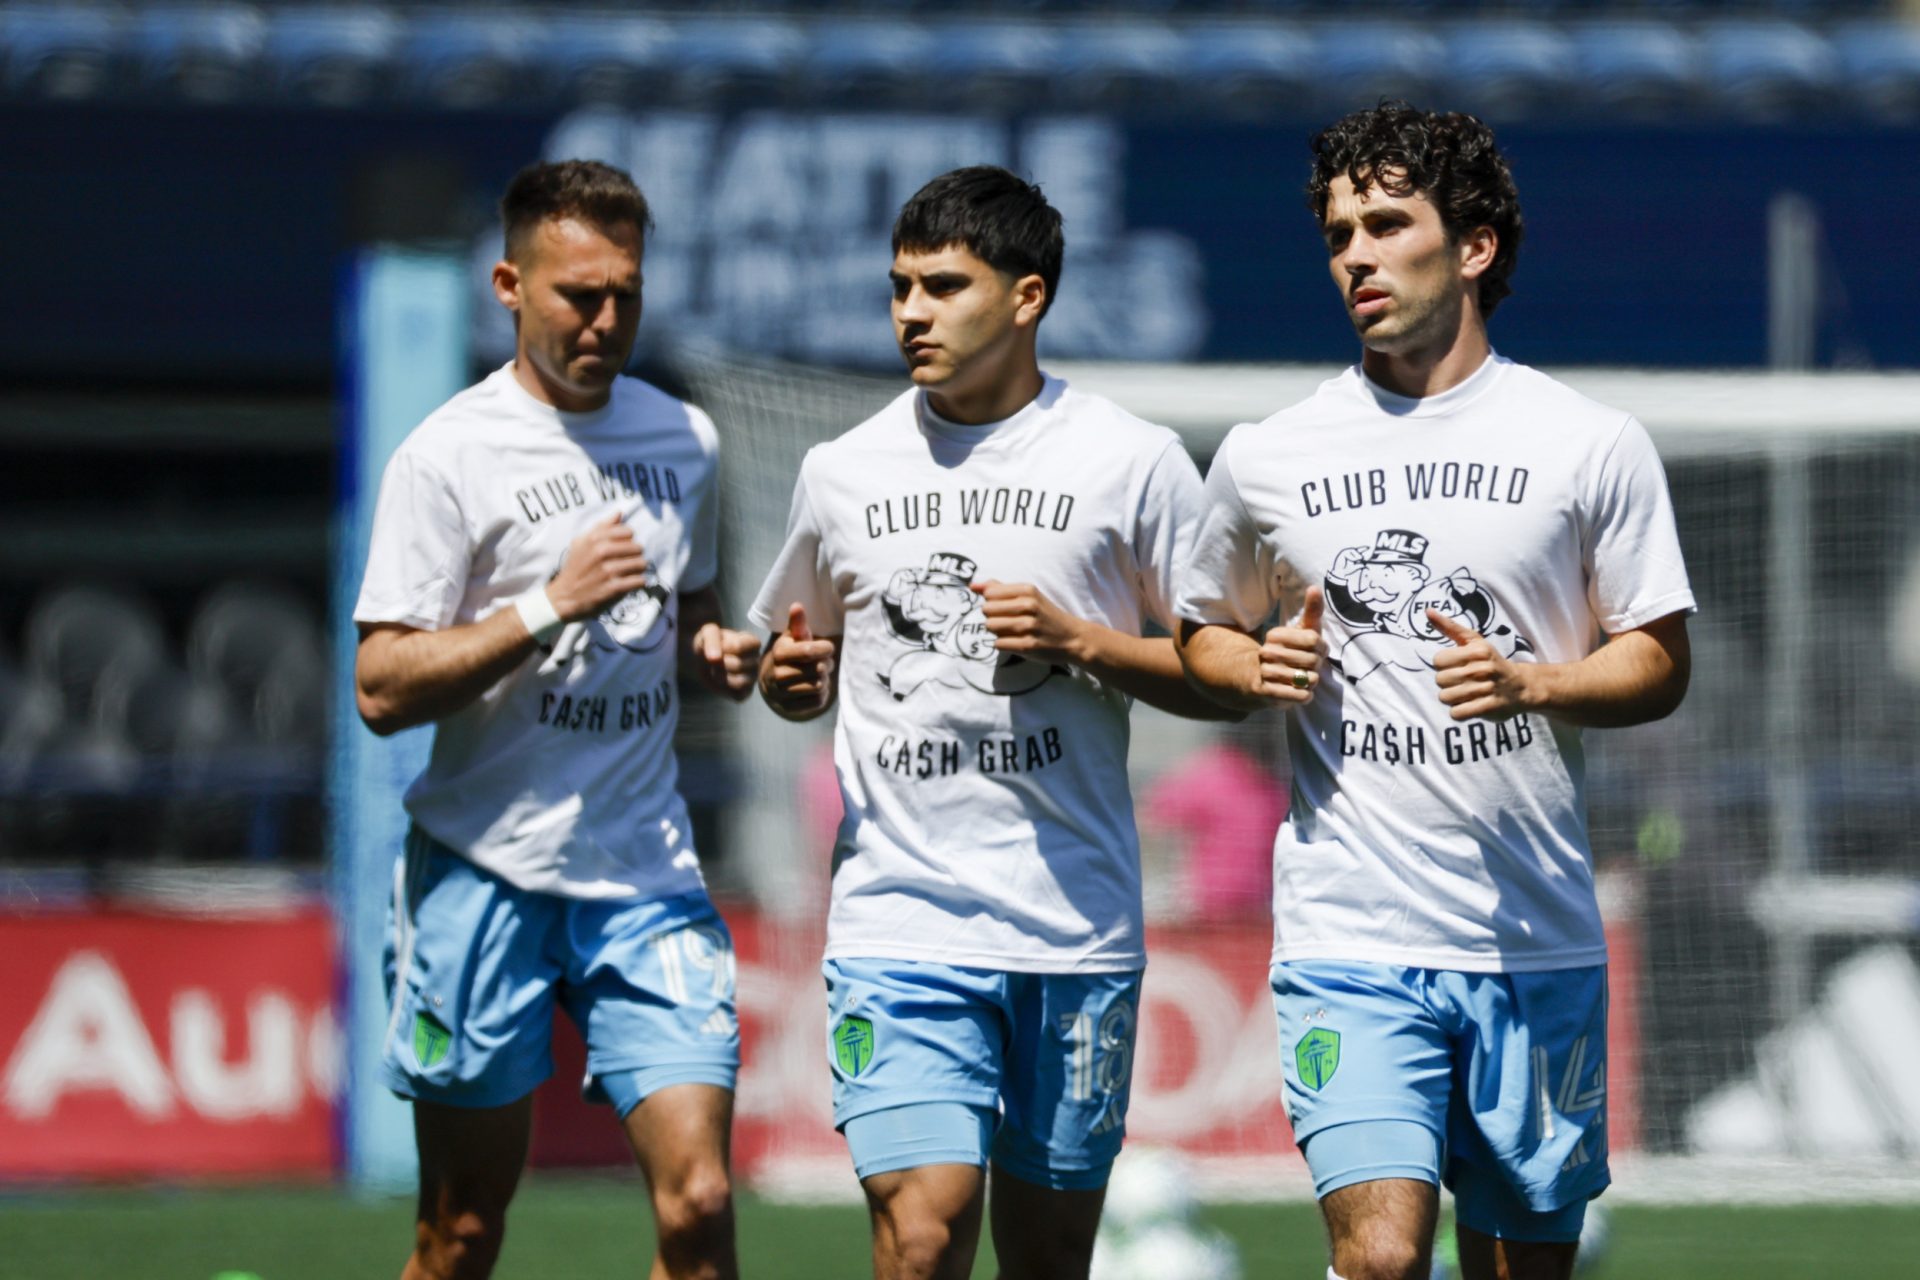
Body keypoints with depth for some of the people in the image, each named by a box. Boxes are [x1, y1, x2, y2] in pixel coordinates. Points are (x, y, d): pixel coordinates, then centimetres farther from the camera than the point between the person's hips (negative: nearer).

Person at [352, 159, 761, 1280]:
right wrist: (549, 606, -20)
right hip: (486, 878, -4)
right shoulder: (449, 457, -7)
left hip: (648, 876, 4)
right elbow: (382, 687, -11)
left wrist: (719, 651, 3)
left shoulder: (684, 439, 10)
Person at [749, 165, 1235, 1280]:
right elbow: (803, 672, 22)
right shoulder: (843, 474, 9)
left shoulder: (1133, 463, 1)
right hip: (900, 923, 0)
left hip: (1078, 927, 0)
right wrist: (790, 678, -1)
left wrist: (1077, 641, -12)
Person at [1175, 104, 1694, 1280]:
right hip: (1349, 937, -1)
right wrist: (1260, 672, -4)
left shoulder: (1594, 445, 3)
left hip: (1538, 942, 1)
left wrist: (1530, 684, -13)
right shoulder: (1265, 458, 6)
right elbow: (1206, 635, 19)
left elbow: (1659, 661, 6)